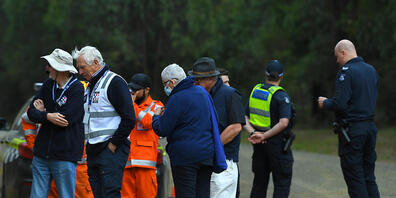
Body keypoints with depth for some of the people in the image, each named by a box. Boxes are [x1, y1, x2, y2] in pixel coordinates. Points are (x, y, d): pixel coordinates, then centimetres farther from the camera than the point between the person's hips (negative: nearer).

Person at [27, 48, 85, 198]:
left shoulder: (77, 89, -9)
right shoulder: (48, 85, 10)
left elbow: (64, 120, -18)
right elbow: (31, 113, 5)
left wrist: (42, 113, -3)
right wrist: (47, 116, -14)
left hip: (65, 156, -6)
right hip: (41, 154, 6)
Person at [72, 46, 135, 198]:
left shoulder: (115, 82, -8)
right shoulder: (90, 86, 20)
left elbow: (128, 119, -15)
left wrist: (113, 145, -15)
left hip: (112, 150, -9)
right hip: (93, 151, 9)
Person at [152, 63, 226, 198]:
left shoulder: (177, 98, -13)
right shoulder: (201, 92, 12)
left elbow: (162, 130, -12)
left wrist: (156, 116, 9)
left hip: (185, 156, -7)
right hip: (207, 153, 7)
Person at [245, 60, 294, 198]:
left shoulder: (255, 91, 5)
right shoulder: (281, 96, -13)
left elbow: (244, 118, 3)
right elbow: (283, 123, -24)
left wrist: (252, 133, -9)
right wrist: (264, 136, -19)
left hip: (259, 145, 6)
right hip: (277, 144, -6)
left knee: (259, 181, 14)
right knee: (282, 183, 0)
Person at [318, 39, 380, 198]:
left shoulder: (346, 72, -14)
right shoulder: (371, 70, 12)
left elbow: (339, 103, -21)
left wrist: (324, 103, 0)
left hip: (352, 130, -8)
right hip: (370, 127, 8)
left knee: (354, 177, -3)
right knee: (369, 177, 13)